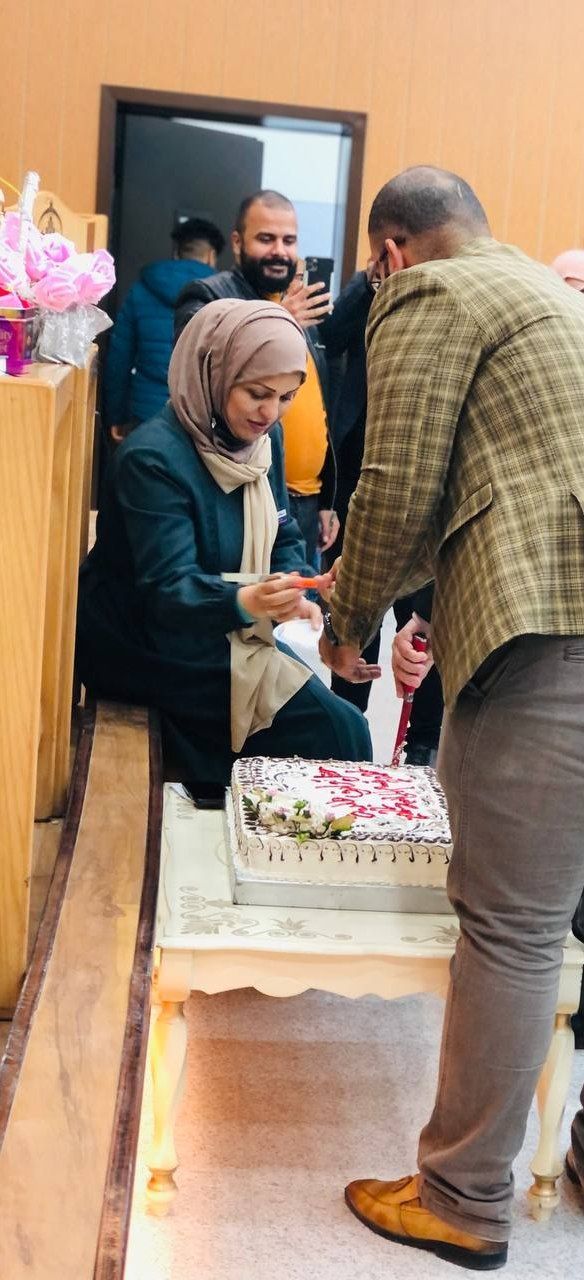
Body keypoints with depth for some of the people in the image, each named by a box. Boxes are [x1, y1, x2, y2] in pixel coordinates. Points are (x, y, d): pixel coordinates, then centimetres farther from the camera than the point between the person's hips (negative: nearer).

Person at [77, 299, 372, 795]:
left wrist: (293, 595, -14)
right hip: (153, 651, -8)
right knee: (338, 732, -16)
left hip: (230, 636, 8)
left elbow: (284, 537, 9)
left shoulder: (264, 437, 2)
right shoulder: (153, 458, -23)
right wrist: (246, 601, -48)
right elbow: (167, 589, -28)